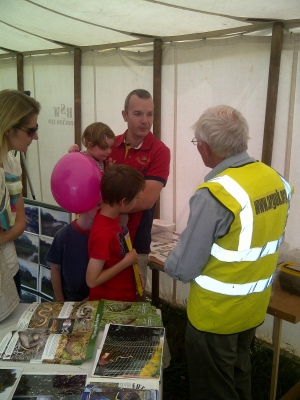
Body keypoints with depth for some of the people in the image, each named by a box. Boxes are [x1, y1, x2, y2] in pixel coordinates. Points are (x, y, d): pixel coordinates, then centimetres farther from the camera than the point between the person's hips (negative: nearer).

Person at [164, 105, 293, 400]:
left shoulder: (214, 194, -29)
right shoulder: (277, 180, -4)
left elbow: (183, 269, -24)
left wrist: (169, 263, -1)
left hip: (216, 314, -7)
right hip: (254, 308, 7)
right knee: (239, 374, 30)